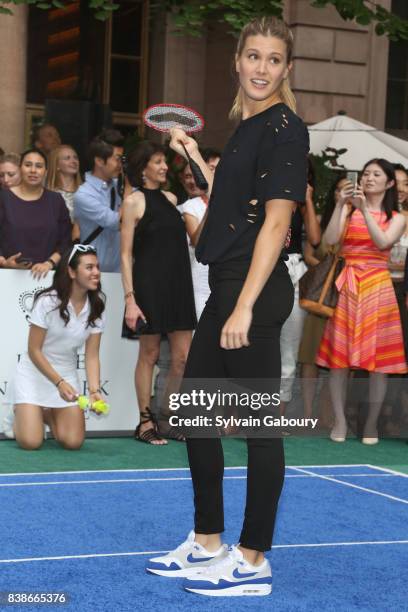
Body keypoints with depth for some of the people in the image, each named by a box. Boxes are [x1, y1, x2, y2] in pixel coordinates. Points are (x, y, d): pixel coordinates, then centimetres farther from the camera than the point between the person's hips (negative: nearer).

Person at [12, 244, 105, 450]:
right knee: (30, 442, -16)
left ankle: (47, 415, 22)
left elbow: (92, 356, -7)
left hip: (67, 374, 4)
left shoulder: (96, 307, -6)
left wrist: (94, 390, -23)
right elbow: (34, 351, -16)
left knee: (73, 442, -11)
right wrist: (59, 383, -24)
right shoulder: (48, 302, -19)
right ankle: (20, 415, 19)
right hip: (34, 372, -4)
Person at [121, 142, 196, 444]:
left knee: (183, 356, 3)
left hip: (178, 283, 6)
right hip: (149, 285, -6)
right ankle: (145, 422, 11)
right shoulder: (134, 201, -2)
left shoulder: (171, 198, 15)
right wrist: (130, 298, -13)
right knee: (149, 354, 1)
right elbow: (126, 254, -7)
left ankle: (170, 419, 15)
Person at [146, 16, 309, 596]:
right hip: (226, 287, 10)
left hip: (256, 291, -10)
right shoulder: (245, 127, 16)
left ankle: (252, 561, 8)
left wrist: (245, 307, -21)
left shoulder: (285, 128, -10)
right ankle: (206, 543, 25)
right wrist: (194, 155, 26)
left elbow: (275, 222, -17)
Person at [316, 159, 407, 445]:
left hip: (377, 286, 0)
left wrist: (364, 209, -17)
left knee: (377, 355, -2)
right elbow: (330, 239, -6)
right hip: (347, 285, 0)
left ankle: (372, 423, 3)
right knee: (340, 352, -5)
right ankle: (340, 421, -2)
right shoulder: (349, 210, 9)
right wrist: (341, 204, -13)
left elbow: (383, 242, -11)